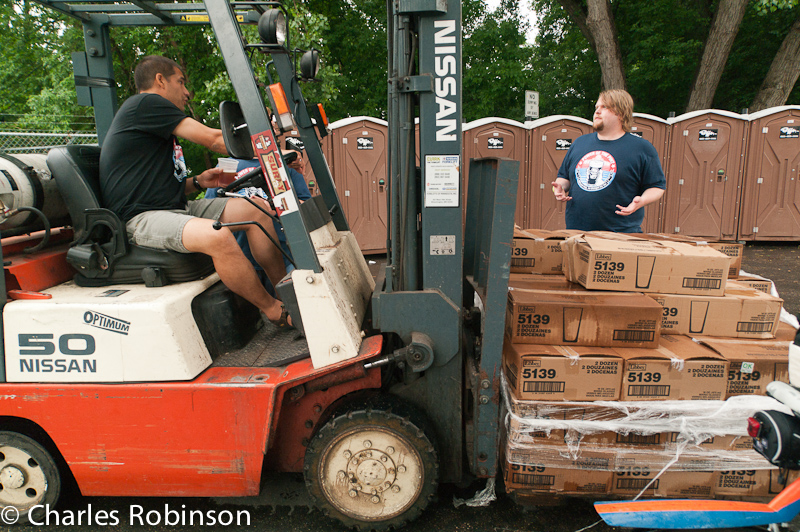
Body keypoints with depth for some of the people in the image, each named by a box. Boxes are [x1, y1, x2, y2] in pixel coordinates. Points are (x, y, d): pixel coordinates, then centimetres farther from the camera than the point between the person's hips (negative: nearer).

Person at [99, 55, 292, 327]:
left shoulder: (155, 121, 25)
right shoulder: (143, 103, -7)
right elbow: (213, 139, -12)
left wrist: (198, 181, 7)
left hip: (176, 208, 11)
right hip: (142, 219, -10)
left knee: (255, 211, -1)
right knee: (217, 236, -36)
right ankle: (274, 309, -21)